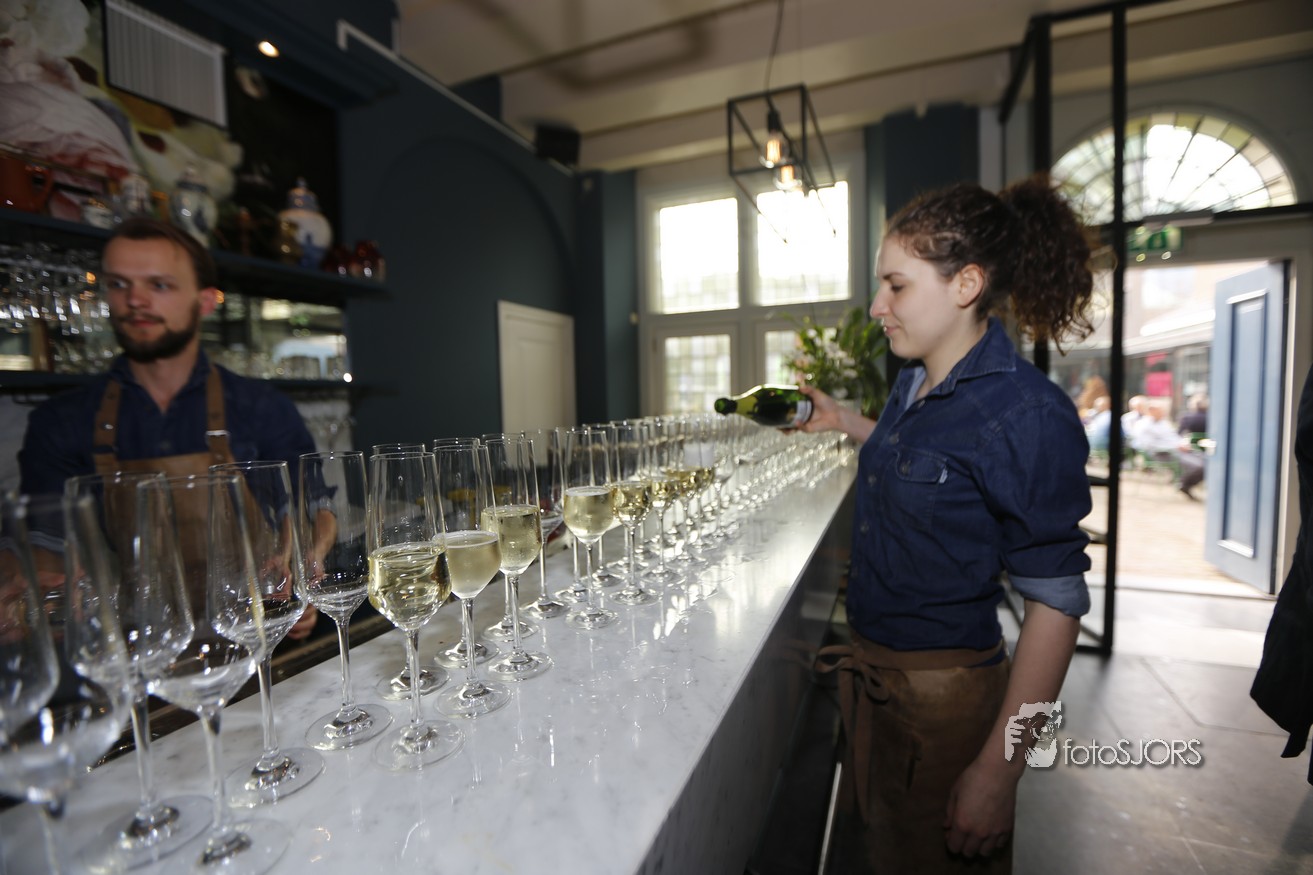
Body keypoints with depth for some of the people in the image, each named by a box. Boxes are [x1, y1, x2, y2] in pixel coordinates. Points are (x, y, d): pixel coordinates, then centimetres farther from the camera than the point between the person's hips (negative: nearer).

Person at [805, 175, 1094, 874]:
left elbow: (1056, 599, -21)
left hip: (946, 691, -7)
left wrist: (997, 769, -20)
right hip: (873, 667, 8)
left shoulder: (1028, 414, -23)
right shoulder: (913, 382, 2)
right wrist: (842, 422, 14)